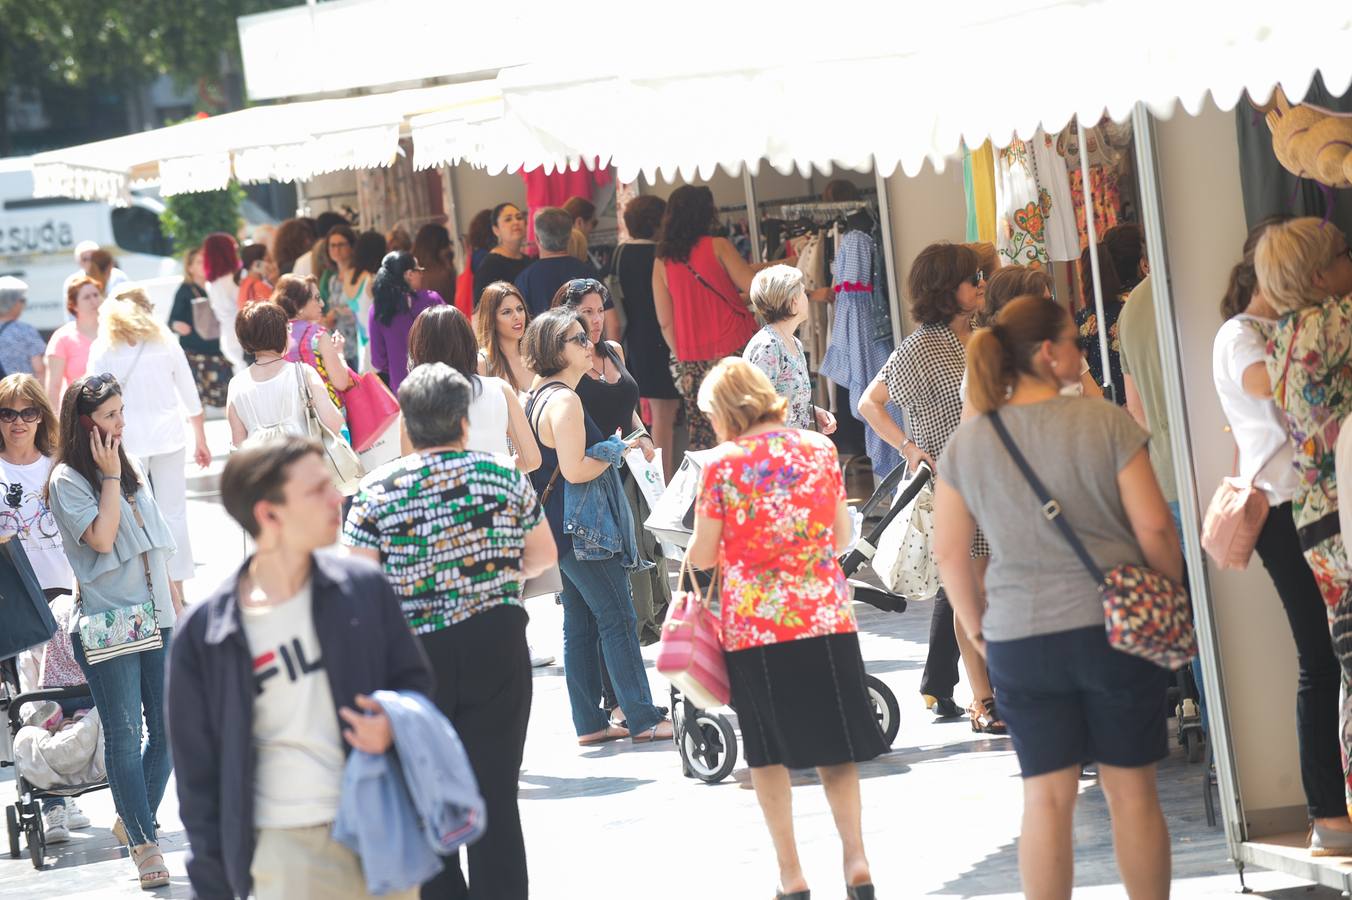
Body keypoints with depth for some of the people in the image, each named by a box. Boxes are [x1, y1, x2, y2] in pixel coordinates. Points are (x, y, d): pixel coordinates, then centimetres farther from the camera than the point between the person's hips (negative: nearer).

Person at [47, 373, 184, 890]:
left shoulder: (131, 473, 15)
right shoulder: (66, 481, -6)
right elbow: (102, 538, -18)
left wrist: (177, 609, 19)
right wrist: (110, 479, -13)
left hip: (154, 618, 7)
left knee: (166, 730, 5)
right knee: (124, 735, -3)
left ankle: (135, 822, 20)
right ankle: (144, 844, 0)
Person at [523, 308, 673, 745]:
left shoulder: (540, 395, 13)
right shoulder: (564, 400, -18)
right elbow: (574, 470, -24)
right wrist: (618, 449, -11)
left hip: (567, 529, 10)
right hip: (582, 528, -10)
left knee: (579, 623, 10)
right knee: (618, 619, -5)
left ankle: (589, 723, 13)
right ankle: (643, 719, -3)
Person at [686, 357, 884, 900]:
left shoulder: (723, 465, -7)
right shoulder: (819, 450, 3)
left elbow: (704, 556, -4)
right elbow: (843, 534, 11)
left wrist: (693, 555, 18)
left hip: (754, 625, -3)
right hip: (825, 614, 3)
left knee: (768, 752, 9)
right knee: (834, 745, 11)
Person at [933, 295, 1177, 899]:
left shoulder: (965, 444, 1)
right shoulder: (1106, 423, -8)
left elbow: (949, 553, 4)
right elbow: (1154, 527, -9)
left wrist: (976, 626, 17)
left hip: (1018, 640, 2)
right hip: (1115, 627, -2)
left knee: (1046, 797, 7)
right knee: (1132, 791, 6)